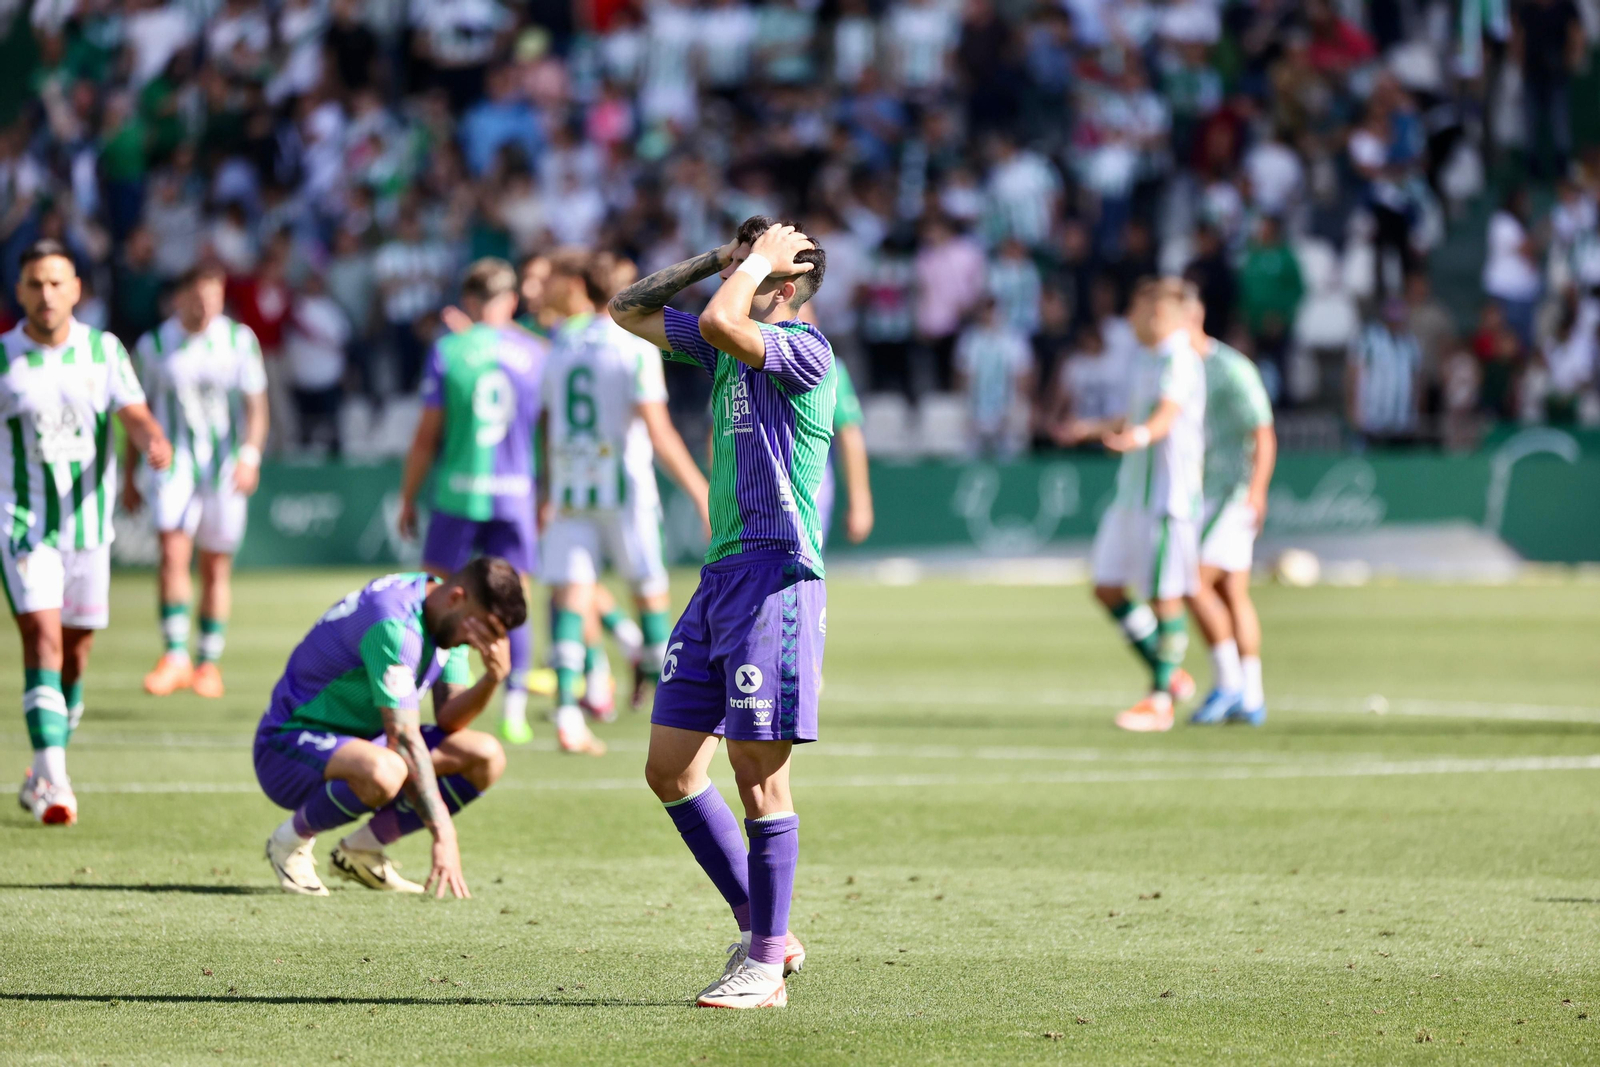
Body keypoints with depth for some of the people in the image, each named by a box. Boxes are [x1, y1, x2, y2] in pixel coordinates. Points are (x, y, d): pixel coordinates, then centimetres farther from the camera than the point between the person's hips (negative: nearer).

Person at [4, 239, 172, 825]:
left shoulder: (105, 351, 2)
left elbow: (135, 415, -8)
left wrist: (154, 442, -29)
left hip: (89, 523, 3)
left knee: (75, 651, 9)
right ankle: (53, 781, -24)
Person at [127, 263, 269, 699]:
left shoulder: (240, 340, 2)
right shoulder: (152, 346, 2)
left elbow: (255, 404, 2)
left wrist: (251, 454, -14)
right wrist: (130, 476, 12)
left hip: (226, 468, 1)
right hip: (173, 463, -1)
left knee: (216, 567, 4)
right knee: (173, 553, -17)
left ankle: (210, 663, 15)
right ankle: (175, 657, -15)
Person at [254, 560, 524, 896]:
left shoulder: (452, 619, 1)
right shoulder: (394, 625, -29)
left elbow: (448, 719, -1)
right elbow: (404, 740, -32)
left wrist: (493, 678, -20)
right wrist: (443, 834, -34)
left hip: (362, 739, 9)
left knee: (487, 757, -6)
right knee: (385, 772, -41)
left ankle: (361, 849, 4)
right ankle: (291, 840, -11)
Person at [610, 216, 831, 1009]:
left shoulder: (803, 349, -9)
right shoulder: (727, 349, 17)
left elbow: (718, 323, -28)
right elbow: (627, 311, 26)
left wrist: (760, 258, -10)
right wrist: (716, 258, 16)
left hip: (775, 577, -9)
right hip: (720, 578, 9)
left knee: (758, 773, -7)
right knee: (670, 769, 7)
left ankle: (765, 967, 0)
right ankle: (761, 931, 17)